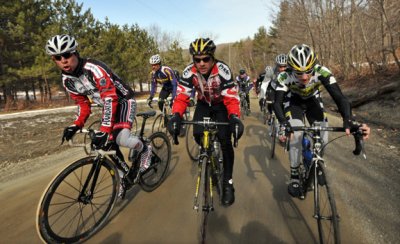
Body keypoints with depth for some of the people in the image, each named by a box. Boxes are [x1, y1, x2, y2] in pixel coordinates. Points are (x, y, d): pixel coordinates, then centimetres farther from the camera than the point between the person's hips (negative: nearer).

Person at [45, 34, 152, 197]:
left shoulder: (94, 68, -28)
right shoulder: (67, 80, -4)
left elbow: (110, 99, -34)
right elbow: (83, 104, 5)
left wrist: (104, 130, -40)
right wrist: (76, 125, -12)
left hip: (123, 101, -7)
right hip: (108, 106, 7)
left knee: (122, 139, -29)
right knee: (108, 145, 3)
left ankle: (144, 149, 3)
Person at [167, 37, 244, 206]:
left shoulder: (222, 70, -31)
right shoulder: (189, 72, -24)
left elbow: (231, 99, -32)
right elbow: (182, 97, -27)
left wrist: (235, 118, -50)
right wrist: (176, 116, -45)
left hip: (221, 105, -2)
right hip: (203, 105, 3)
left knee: (225, 141, -14)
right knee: (198, 135, -15)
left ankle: (228, 182, 0)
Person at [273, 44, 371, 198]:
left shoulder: (322, 72, -35)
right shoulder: (285, 77, -35)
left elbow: (339, 97, -39)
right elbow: (277, 103, -39)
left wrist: (348, 120, -57)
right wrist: (284, 123, -58)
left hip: (313, 100, 2)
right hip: (294, 101, -1)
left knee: (322, 136, -12)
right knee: (296, 134, -24)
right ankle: (294, 177, -8)